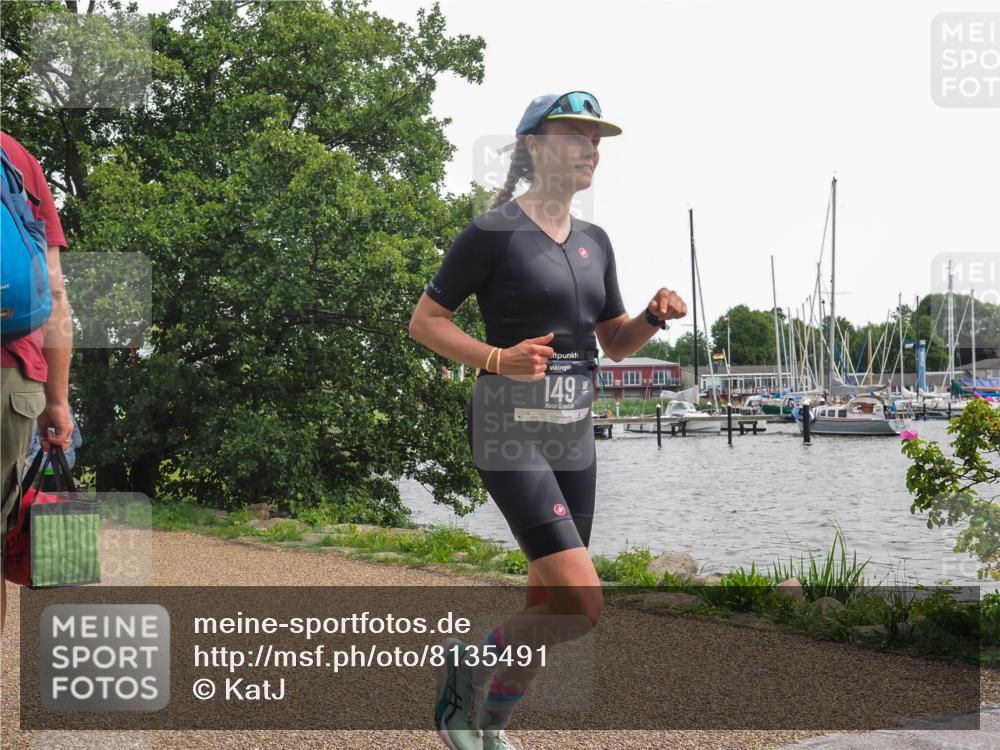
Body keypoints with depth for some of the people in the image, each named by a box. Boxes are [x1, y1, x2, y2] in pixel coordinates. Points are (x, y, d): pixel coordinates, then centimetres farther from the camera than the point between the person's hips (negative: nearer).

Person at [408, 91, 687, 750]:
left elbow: (615, 344, 18)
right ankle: (470, 666, 9)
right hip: (510, 429, -7)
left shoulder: (594, 241, 12)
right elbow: (425, 321, -7)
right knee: (581, 604, -17)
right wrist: (498, 360, -21)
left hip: (575, 433, 7)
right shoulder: (495, 232, -9)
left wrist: (653, 317, -3)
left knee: (550, 604, 11)